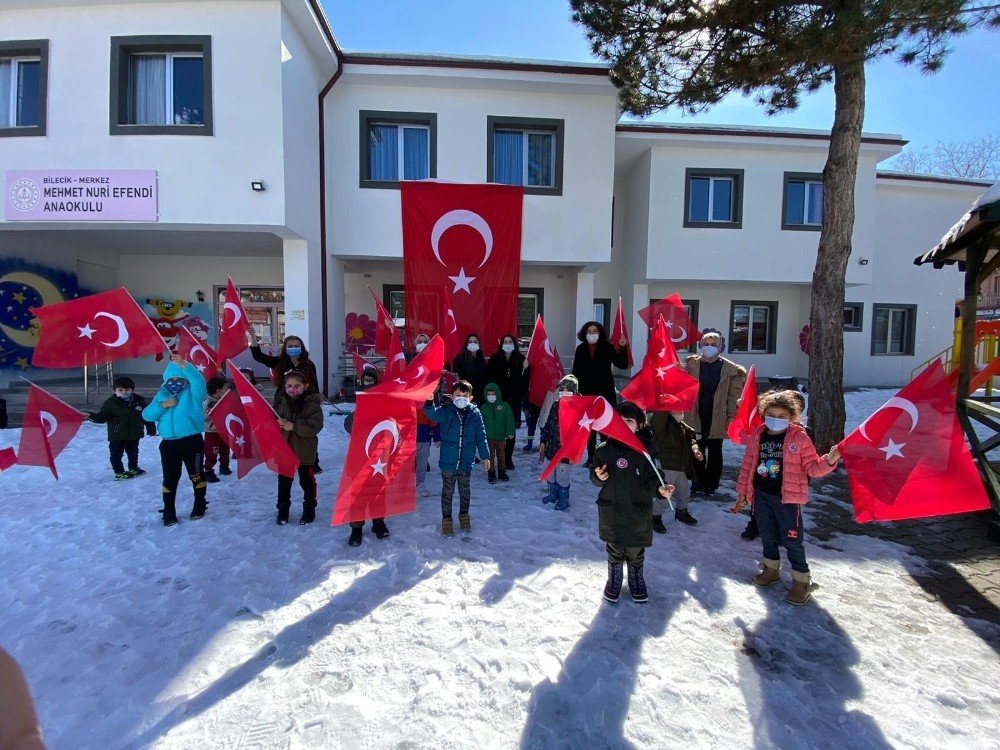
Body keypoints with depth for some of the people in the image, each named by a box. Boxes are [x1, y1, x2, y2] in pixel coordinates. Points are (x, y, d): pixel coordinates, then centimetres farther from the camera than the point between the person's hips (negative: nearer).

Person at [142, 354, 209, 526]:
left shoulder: (193, 392, -3)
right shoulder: (161, 394, 9)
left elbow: (198, 380, -27)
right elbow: (147, 415, 4)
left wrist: (182, 364, -38)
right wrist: (162, 406, -13)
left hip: (192, 441, -3)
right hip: (169, 444, 4)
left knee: (196, 475, 9)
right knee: (170, 479, 9)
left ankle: (199, 507, 25)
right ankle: (169, 513, 19)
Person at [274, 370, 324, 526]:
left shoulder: (312, 404, -12)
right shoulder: (280, 402, 1)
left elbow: (315, 425, -22)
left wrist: (294, 426, -29)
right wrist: (276, 424, -19)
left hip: (304, 450, -4)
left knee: (307, 481, 9)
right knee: (283, 481, 15)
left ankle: (309, 511, 24)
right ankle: (283, 511, 30)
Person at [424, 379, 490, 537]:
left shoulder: (475, 413, -3)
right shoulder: (446, 411, -7)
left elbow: (480, 437, 2)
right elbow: (432, 414, -27)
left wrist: (485, 456, 5)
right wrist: (429, 401, -48)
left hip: (466, 462, 1)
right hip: (448, 462, -1)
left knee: (465, 490, 18)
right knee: (447, 491, 12)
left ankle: (464, 515, 39)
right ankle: (446, 519, 28)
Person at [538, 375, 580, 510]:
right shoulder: (555, 405, 2)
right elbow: (548, 424, 10)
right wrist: (543, 441, 11)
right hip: (552, 447, 6)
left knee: (562, 476, 6)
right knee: (550, 473, 21)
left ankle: (564, 499, 28)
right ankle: (553, 494, 43)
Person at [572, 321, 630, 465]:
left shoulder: (607, 347, -2)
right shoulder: (581, 349, 5)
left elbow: (622, 365, -7)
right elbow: (576, 372, 8)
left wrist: (622, 348, -20)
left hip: (606, 392, -3)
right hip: (587, 393, 3)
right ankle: (591, 456, 18)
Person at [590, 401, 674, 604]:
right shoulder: (603, 450, -6)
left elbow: (650, 478, -8)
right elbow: (595, 476, 4)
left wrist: (659, 488, -27)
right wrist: (598, 476, -18)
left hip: (638, 513, -1)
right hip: (611, 512, 1)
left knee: (636, 552, 17)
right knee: (614, 550, 17)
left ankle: (636, 580, 43)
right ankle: (614, 580, 41)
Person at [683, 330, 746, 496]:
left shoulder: (730, 369, -2)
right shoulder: (692, 364, 2)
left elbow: (734, 393, -2)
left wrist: (731, 415, -7)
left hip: (717, 416, -1)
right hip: (697, 415, 1)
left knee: (715, 450, 10)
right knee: (698, 449, 9)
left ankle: (712, 483, 23)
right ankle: (699, 481, 23)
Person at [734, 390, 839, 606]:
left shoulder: (799, 437, -9)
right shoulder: (756, 436, 0)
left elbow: (812, 467, -7)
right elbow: (747, 465, 7)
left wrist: (829, 461, -27)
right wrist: (742, 491, 9)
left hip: (788, 498, -4)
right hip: (762, 496, 4)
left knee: (792, 540, 3)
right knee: (767, 535, 18)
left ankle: (801, 580, 20)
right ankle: (771, 568, 37)